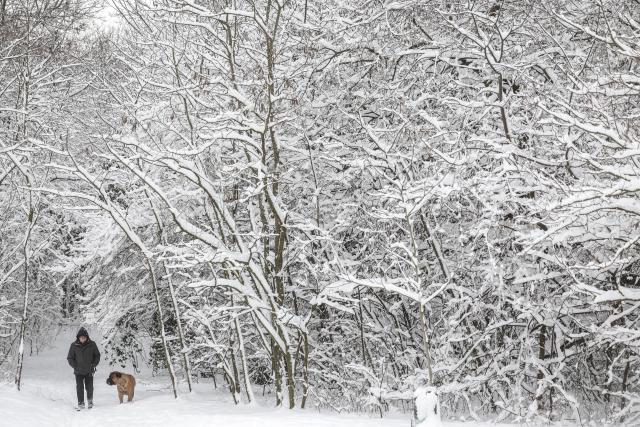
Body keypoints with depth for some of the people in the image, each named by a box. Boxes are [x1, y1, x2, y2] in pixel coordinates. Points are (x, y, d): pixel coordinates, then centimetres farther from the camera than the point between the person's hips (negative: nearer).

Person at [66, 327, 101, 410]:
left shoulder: (92, 345, -5)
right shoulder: (74, 345, -6)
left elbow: (97, 355, 8)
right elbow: (70, 358, 3)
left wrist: (94, 364, -4)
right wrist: (75, 366, -7)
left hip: (89, 371, 0)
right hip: (78, 372, 0)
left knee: (89, 388, 3)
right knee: (79, 388, -5)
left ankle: (90, 401, 27)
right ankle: (80, 404, 6)